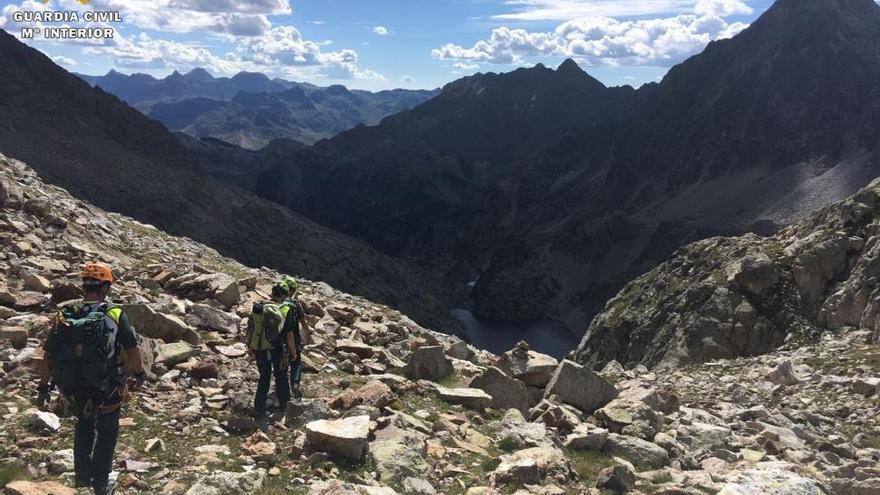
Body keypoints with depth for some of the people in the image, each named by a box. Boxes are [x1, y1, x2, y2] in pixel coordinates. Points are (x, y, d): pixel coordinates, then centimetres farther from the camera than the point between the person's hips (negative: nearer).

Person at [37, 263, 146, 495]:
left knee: (84, 423, 30)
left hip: (72, 389, 3)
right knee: (107, 431, 20)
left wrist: (44, 388, 10)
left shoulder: (64, 316, -7)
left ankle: (82, 475, 35)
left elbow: (47, 356, -2)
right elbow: (132, 351, -12)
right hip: (106, 390, -3)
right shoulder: (115, 315, -17)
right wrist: (139, 374, 6)